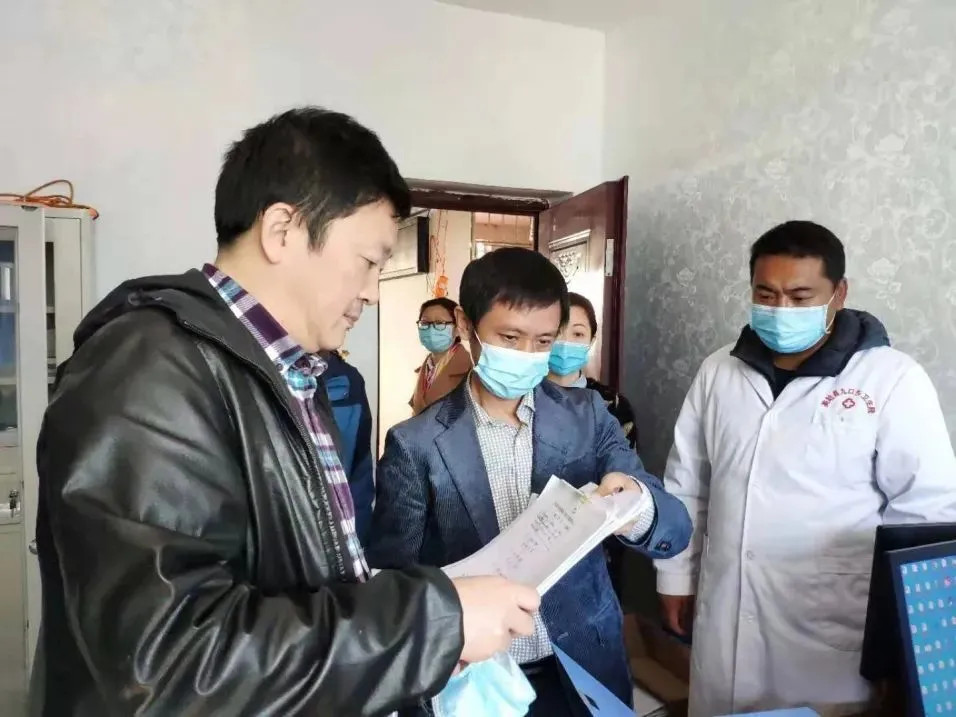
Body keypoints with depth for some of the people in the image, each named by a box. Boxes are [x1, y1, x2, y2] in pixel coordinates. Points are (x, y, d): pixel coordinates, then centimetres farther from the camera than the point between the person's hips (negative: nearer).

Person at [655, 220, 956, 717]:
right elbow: (685, 484, 7)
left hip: (830, 626, -3)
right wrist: (676, 577, 10)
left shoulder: (893, 379, -11)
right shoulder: (718, 371, 1)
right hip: (726, 615, 4)